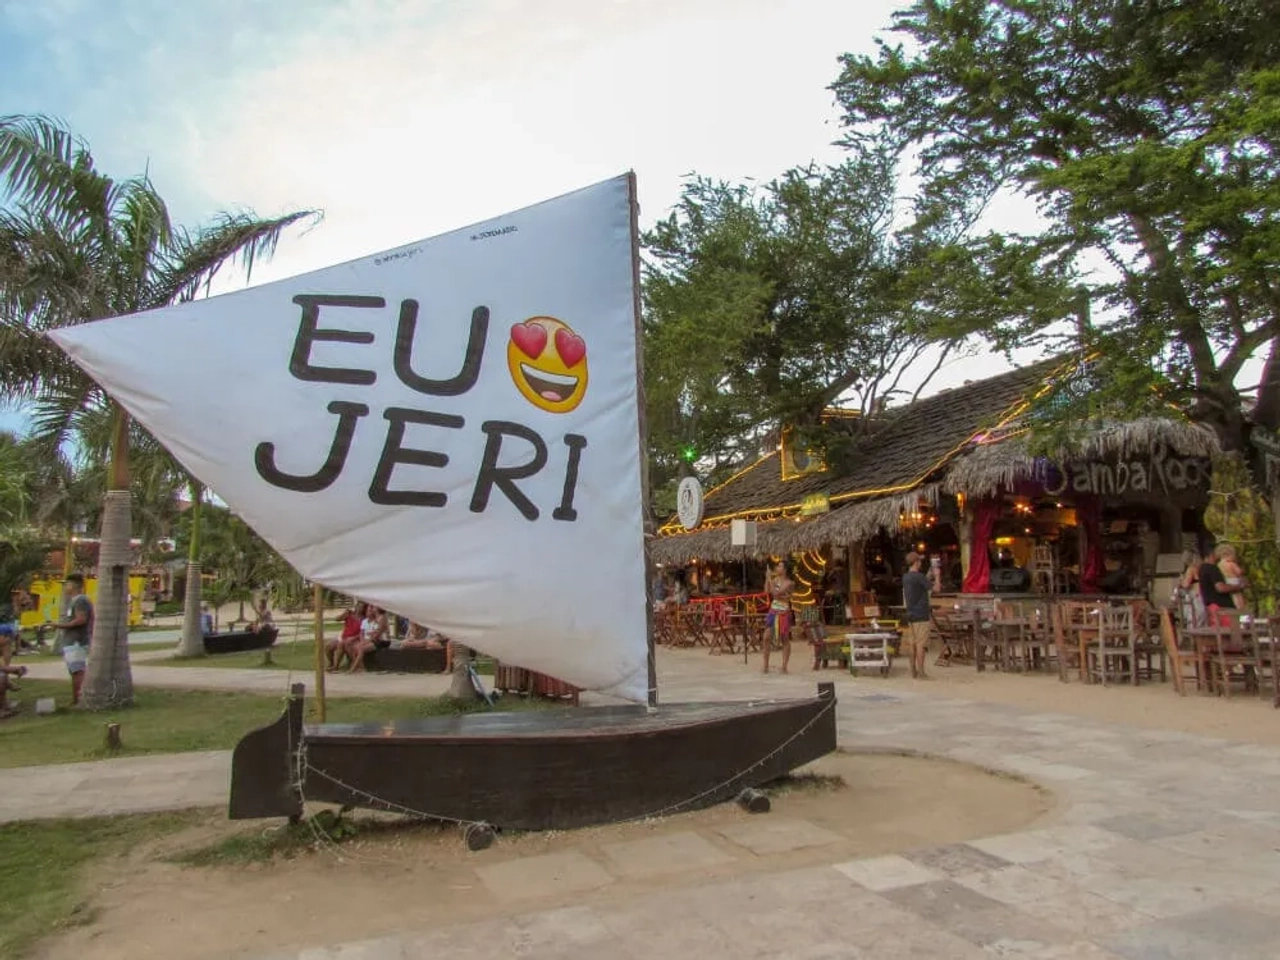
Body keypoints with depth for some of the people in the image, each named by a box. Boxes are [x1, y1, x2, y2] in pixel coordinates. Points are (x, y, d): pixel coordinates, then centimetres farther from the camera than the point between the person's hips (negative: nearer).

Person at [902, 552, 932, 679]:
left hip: (911, 615, 8)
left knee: (914, 643, 12)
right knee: (921, 644, -5)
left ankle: (914, 671, 15)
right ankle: (920, 672, -5)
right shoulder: (919, 576, -15)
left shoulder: (905, 577, 11)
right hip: (921, 616, -8)